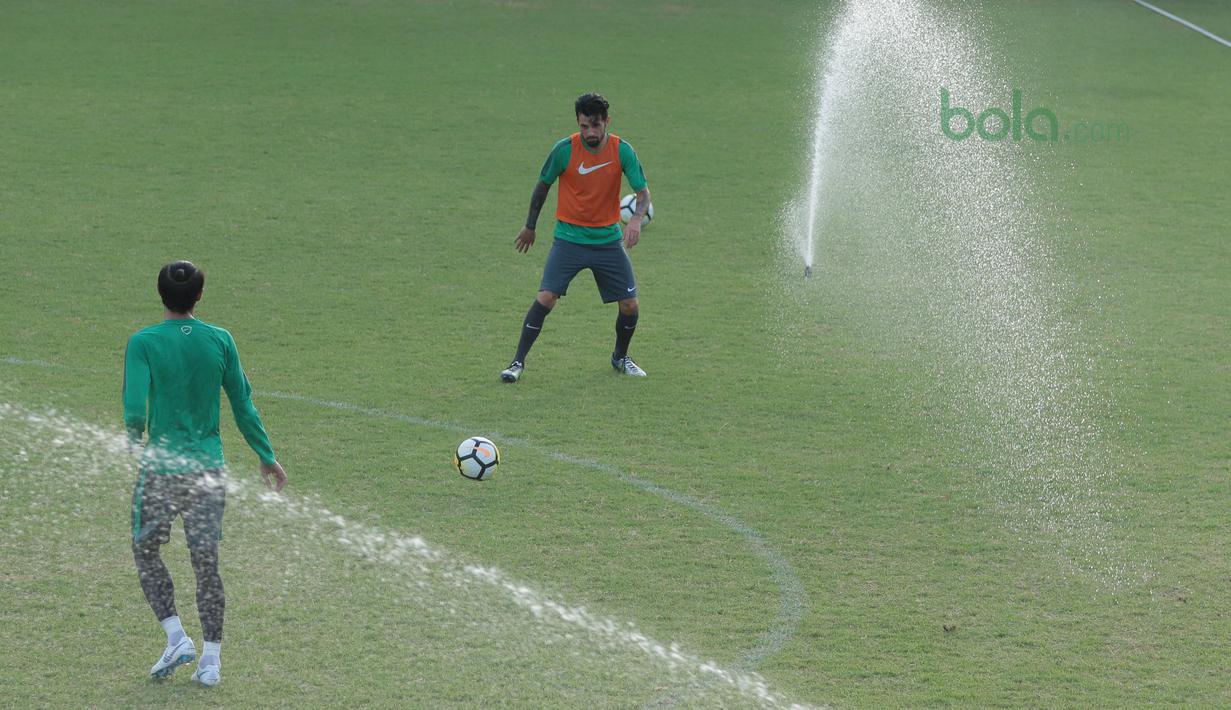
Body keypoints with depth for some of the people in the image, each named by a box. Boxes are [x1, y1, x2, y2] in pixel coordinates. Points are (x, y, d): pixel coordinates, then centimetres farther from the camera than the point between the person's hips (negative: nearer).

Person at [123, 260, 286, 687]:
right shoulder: (220, 341, 1)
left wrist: (134, 445, 5)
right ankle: (211, 658, 8)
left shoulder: (143, 343, -8)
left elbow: (135, 408, -16)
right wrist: (266, 456, 16)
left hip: (160, 466, -3)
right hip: (209, 467, 3)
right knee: (206, 561, 9)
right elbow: (243, 406, 5)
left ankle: (176, 638, 3)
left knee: (146, 551, 15)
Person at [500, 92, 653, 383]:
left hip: (608, 239, 2)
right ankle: (518, 361, -7)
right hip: (569, 237, -2)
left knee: (630, 306, 0)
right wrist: (530, 227, 12)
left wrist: (636, 218, -29)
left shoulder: (622, 151, -9)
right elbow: (542, 185, 3)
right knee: (545, 298, -17)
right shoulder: (564, 149, -12)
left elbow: (643, 192, -7)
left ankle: (620, 358, 28)